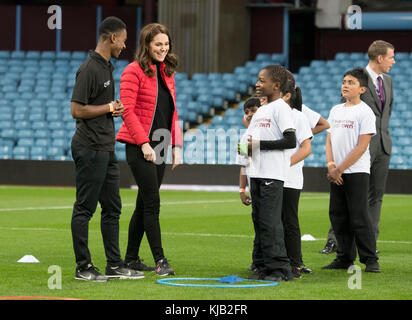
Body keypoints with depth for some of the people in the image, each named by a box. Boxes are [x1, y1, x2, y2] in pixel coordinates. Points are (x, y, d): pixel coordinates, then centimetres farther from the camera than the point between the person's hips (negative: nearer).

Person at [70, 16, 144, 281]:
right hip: (90, 149, -10)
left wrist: (114, 109, 8)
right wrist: (109, 108, -13)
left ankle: (115, 265, 17)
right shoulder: (90, 69, -16)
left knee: (112, 207, 12)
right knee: (85, 208, -3)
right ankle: (83, 267, 2)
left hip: (107, 148, 10)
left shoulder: (108, 66, 14)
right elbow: (77, 110, -20)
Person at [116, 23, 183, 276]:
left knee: (144, 204, 10)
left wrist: (177, 145, 11)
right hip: (139, 147, -7)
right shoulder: (134, 71, -8)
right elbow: (128, 111, -14)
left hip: (159, 146, 7)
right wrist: (144, 143, -19)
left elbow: (172, 112, 19)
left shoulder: (167, 73, 15)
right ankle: (160, 260, -10)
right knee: (152, 203, -10)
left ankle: (131, 258, 17)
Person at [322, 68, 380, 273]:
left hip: (357, 172, -6)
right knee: (338, 216, 7)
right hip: (336, 174, 7)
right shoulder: (335, 111, 14)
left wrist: (339, 169, -13)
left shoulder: (365, 112, -7)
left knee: (358, 216, -9)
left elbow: (361, 147, -12)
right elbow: (329, 140, 14)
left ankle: (370, 259, -3)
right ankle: (345, 258, 15)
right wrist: (331, 165, -2)